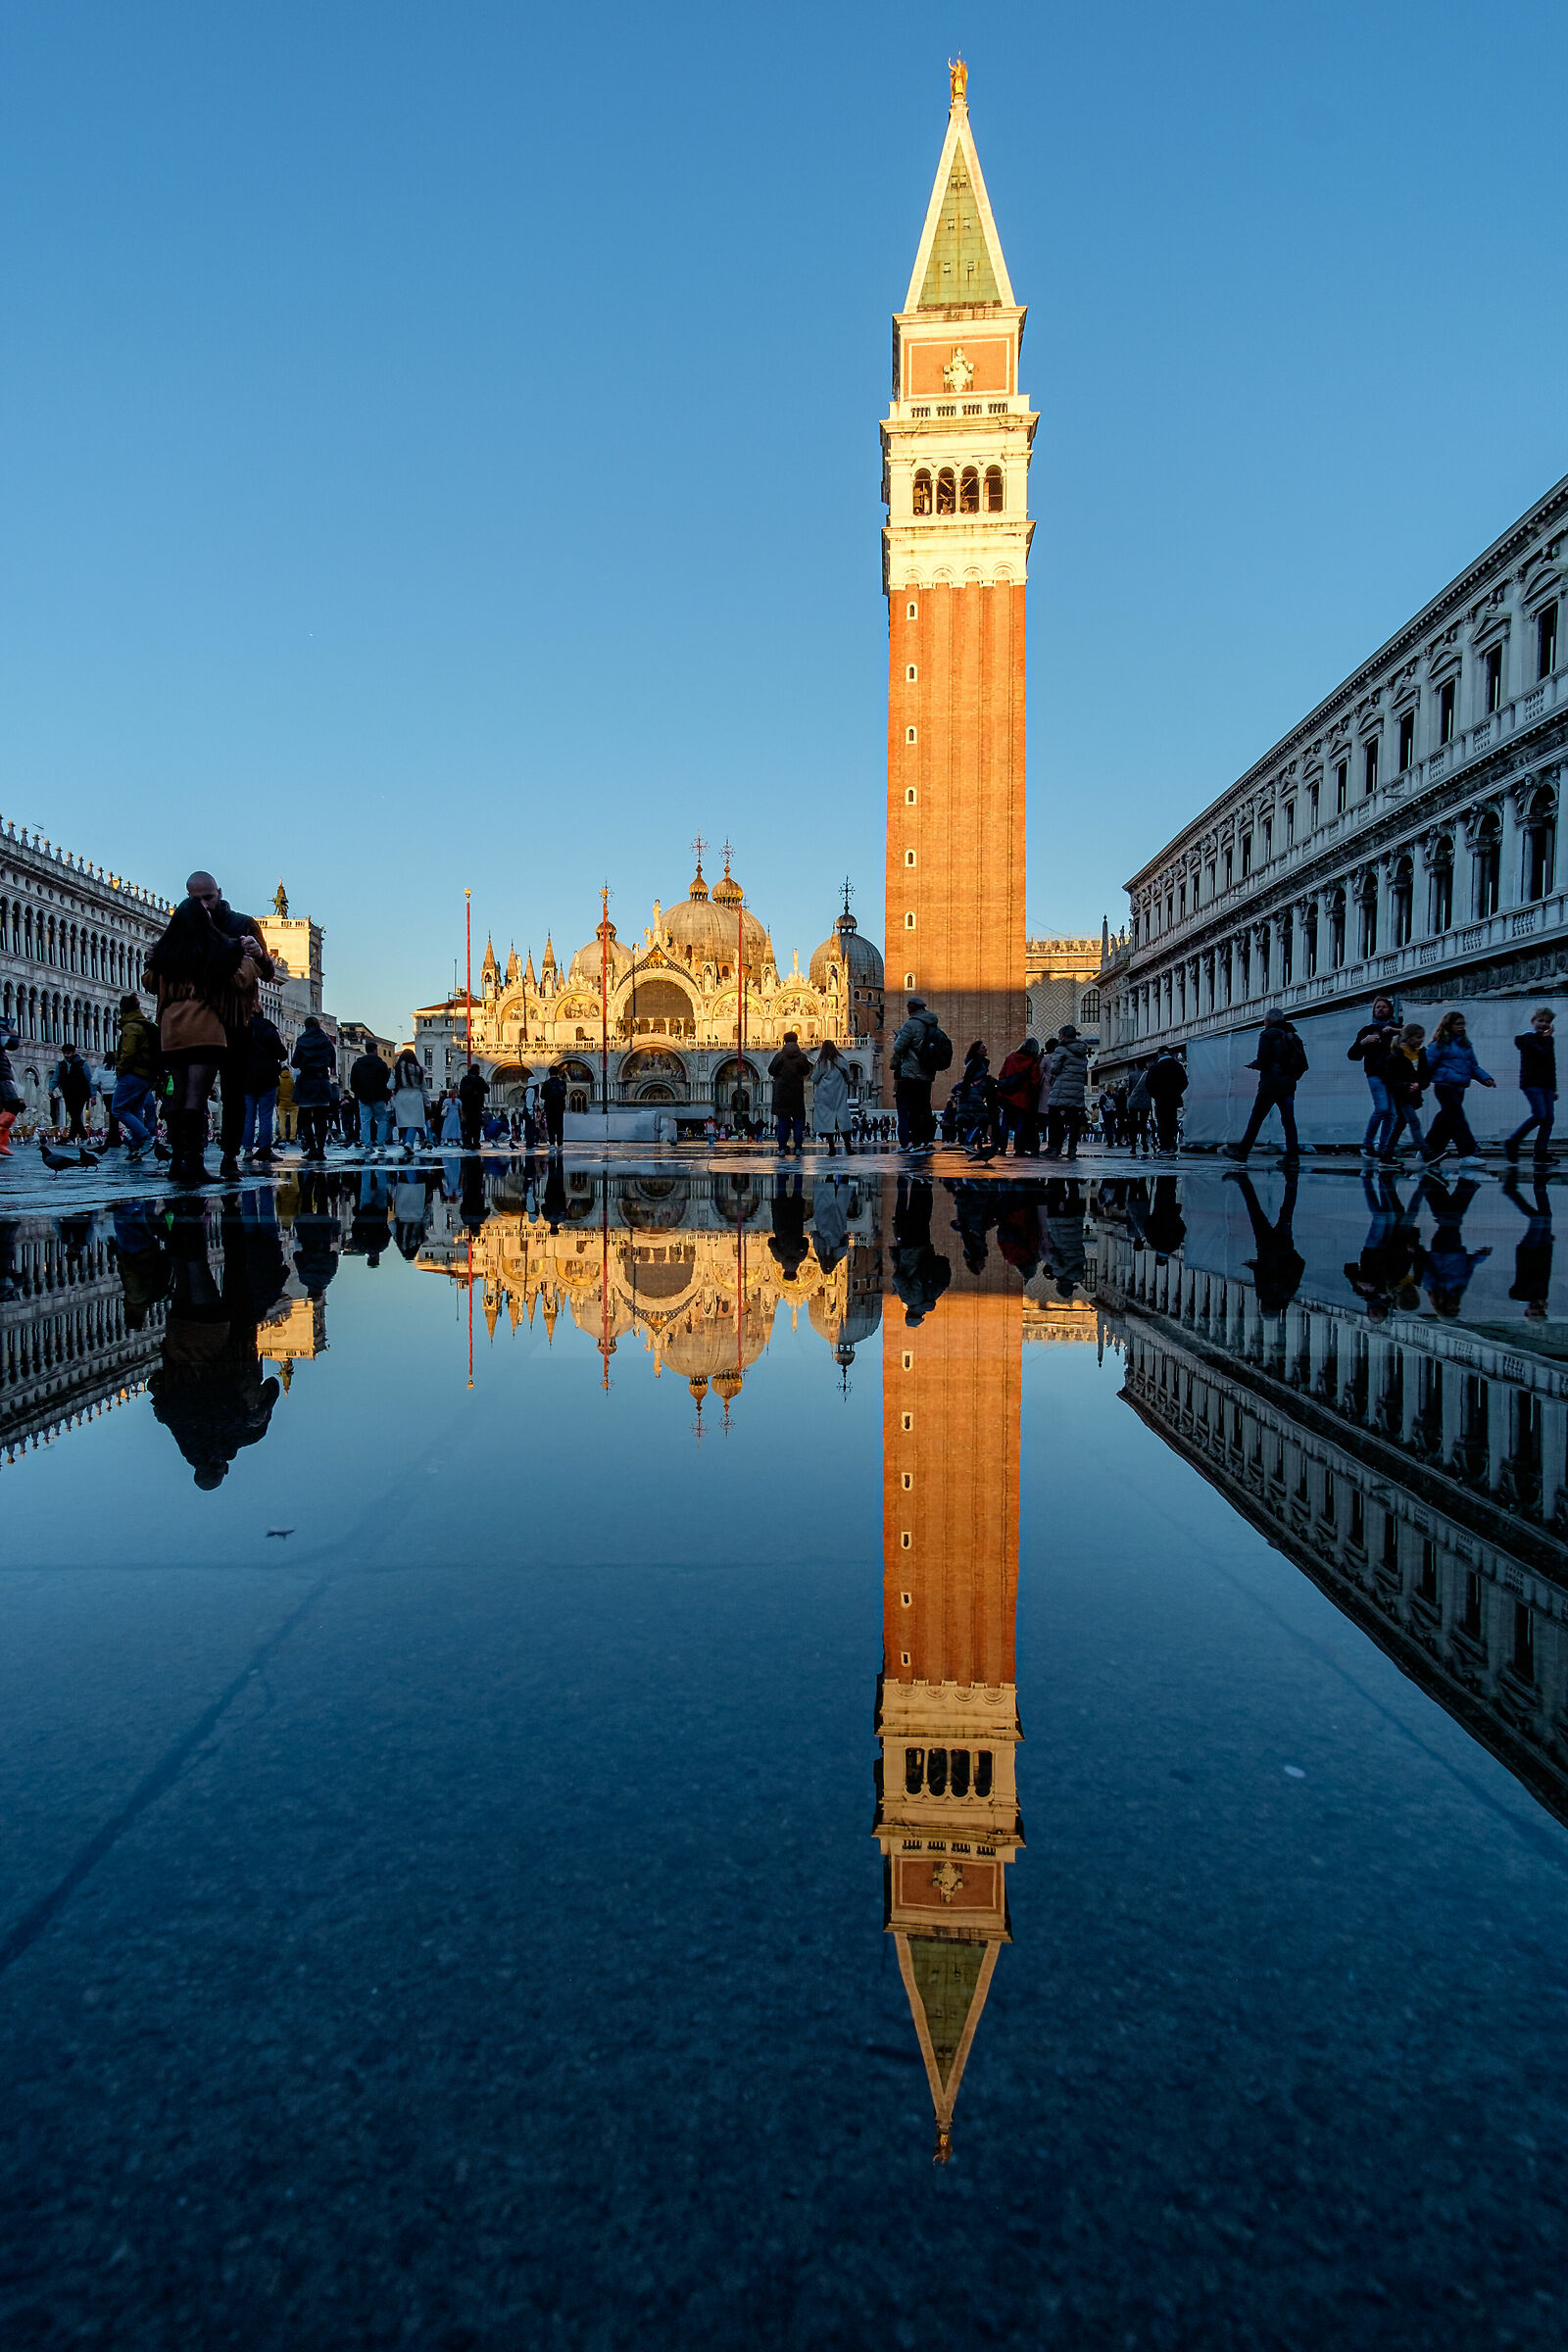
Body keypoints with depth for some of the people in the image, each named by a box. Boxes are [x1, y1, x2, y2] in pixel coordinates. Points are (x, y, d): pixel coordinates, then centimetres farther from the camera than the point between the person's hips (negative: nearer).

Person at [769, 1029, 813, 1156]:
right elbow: (806, 1071, 9)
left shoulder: (779, 1056, -5)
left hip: (781, 1091, -1)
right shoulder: (801, 1056, -2)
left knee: (782, 1119, 3)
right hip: (797, 1091, 1)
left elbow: (771, 1071, 0)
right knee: (798, 1119, 6)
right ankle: (798, 1148, 2)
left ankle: (782, 1148, -3)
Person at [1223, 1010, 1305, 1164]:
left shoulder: (1268, 1036, -5)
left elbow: (1262, 1062, -13)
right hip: (1288, 1086, 6)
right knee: (1288, 1120, 4)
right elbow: (1303, 1065, 13)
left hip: (1270, 1085, -6)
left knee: (1256, 1119, 1)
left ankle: (1242, 1151, 5)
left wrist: (1252, 1064, 6)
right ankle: (1293, 1154, -5)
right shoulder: (1293, 1038, 14)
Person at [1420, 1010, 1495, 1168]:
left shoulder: (1465, 1043, 18)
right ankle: (1467, 1153, -12)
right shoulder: (1440, 1044, -5)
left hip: (1459, 1088, 8)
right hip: (1445, 1086, -8)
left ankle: (1428, 1152, 17)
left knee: (1446, 1120, 9)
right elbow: (1428, 1064, -7)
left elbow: (1474, 1066, 22)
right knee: (1457, 1119, -11)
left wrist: (1485, 1078, 9)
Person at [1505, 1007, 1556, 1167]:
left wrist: (1554, 1089, 24)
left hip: (1546, 1084, 8)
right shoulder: (1528, 1038, -3)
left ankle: (1541, 1153, -1)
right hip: (1531, 1083, -8)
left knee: (1549, 1118, -2)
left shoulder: (1548, 1040, 21)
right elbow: (1543, 1054, -20)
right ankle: (1512, 1142, -7)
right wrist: (1547, 1038, -5)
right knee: (1540, 1115, -19)